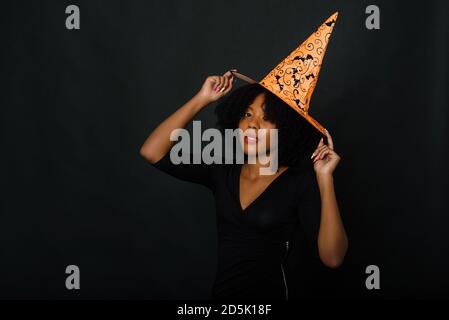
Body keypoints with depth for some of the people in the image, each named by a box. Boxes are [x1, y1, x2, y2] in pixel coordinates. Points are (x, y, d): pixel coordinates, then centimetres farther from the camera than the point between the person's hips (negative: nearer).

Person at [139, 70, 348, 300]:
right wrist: (202, 99, -1)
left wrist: (325, 179, -21)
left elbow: (332, 258, -16)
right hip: (220, 292, 5)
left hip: (271, 295, -5)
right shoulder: (221, 171, 5)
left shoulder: (301, 183, -7)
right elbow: (152, 152, -1)